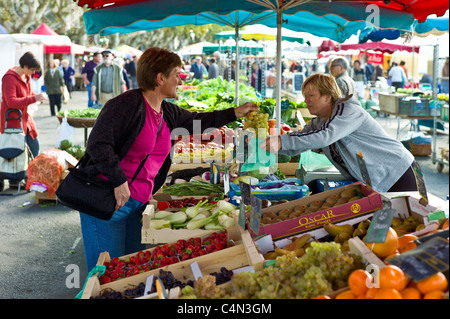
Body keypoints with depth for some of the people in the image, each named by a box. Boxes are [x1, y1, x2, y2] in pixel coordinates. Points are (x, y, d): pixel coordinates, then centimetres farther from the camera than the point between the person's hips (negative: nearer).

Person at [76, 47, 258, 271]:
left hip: (139, 202, 8)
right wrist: (119, 183, -24)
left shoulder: (168, 113, 13)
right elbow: (98, 144, -21)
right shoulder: (127, 104, -14)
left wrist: (235, 113, 34)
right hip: (108, 200, -8)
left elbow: (197, 121, 31)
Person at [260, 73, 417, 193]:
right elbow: (294, 148, 2)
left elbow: (326, 136, -36)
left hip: (397, 176, -8)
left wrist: (281, 141, -42)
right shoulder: (318, 123, 7)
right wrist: (266, 141, -17)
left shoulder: (349, 110, -19)